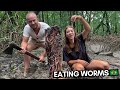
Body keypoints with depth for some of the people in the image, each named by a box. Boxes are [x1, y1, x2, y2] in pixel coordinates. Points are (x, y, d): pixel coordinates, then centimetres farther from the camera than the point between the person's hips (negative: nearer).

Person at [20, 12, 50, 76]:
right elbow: (24, 41, -28)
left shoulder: (46, 27, -37)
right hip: (34, 41, 1)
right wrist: (23, 48, -52)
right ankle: (26, 70, -14)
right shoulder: (27, 28, -29)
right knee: (27, 49, -25)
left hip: (45, 41, -1)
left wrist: (43, 55, -41)